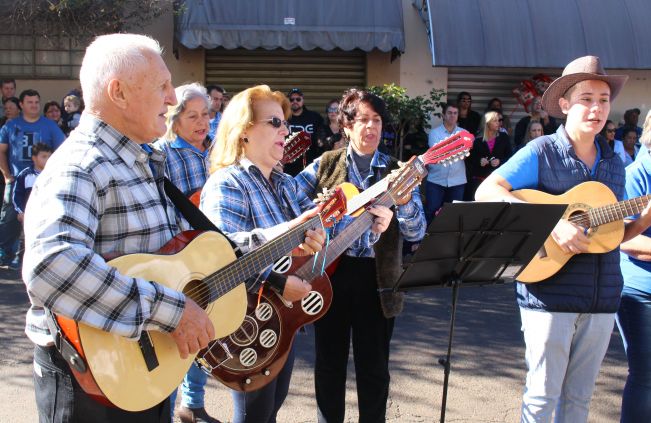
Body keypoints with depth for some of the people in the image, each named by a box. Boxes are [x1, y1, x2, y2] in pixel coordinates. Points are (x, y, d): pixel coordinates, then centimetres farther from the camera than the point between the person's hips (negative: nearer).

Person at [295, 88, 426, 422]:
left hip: (376, 278, 0)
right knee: (329, 362, 12)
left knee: (373, 367, 8)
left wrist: (404, 200, -26)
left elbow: (417, 233, -7)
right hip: (330, 271, 1)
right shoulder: (326, 164, 4)